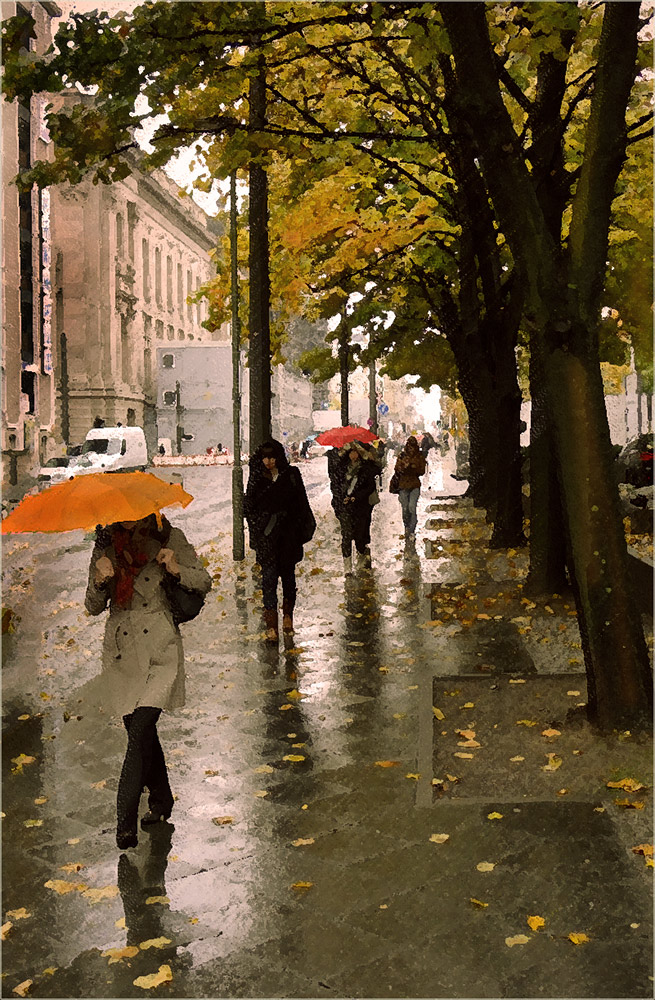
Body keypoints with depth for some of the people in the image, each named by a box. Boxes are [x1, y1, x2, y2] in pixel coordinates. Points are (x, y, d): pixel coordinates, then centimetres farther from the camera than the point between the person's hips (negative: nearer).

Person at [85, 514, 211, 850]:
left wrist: (176, 570, -17)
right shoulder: (105, 545, 4)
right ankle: (161, 799, 33)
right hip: (121, 650, 3)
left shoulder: (170, 539, -2)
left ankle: (125, 822, -7)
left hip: (159, 649, -3)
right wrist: (100, 581, -17)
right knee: (139, 731, 11)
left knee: (140, 730, -13)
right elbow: (93, 607, 4)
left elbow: (204, 582, 2)